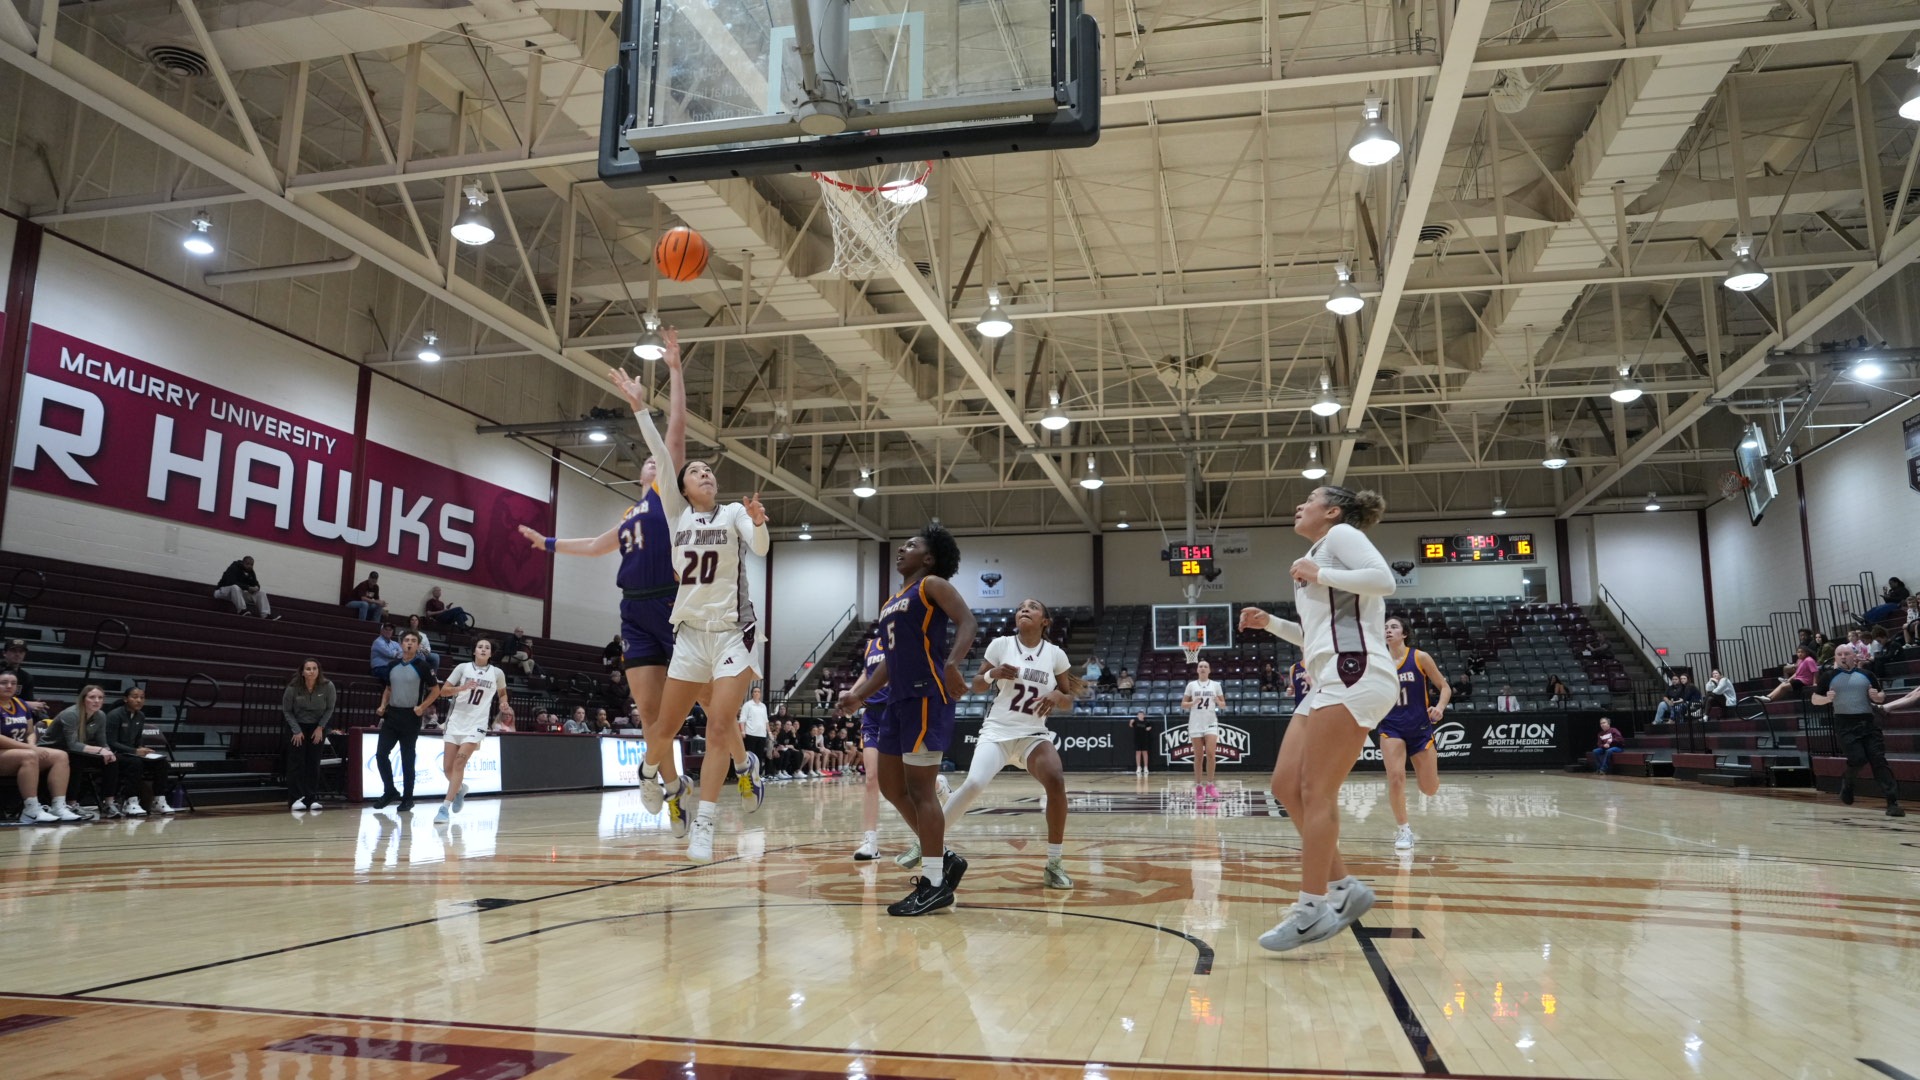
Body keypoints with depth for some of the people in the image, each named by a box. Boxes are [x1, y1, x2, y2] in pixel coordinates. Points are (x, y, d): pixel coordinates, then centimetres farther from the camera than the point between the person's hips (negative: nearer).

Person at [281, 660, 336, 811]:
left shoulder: (327, 686, -19)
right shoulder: (293, 687, -20)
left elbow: (329, 709, -4)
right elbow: (286, 711, -6)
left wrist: (320, 727, -10)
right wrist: (296, 731, -11)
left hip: (318, 727, 1)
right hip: (297, 725, -1)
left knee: (314, 763, -2)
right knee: (297, 762, -7)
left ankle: (313, 799, 2)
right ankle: (298, 798, -5)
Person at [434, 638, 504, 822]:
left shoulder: (497, 673, 2)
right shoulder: (462, 667, 0)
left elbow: (502, 693, 21)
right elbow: (443, 691, -1)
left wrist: (504, 703, -1)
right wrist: (462, 687, -18)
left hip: (476, 724, -2)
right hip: (456, 721, 2)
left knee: (459, 762, -17)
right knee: (447, 766, 3)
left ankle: (445, 807, -14)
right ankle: (460, 789, 35)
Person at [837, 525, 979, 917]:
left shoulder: (933, 585, -2)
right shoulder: (891, 602, 23)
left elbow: (968, 623, -17)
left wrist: (952, 664, -33)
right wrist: (859, 695, 21)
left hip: (925, 697, -10)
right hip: (898, 700, 10)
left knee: (920, 789, -8)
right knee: (891, 786, 12)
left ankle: (935, 883, 0)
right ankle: (943, 857, 24)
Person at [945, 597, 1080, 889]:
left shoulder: (1056, 654, 2)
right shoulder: (1001, 644, -1)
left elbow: (1068, 701, 8)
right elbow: (977, 687, 5)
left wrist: (1057, 696, -15)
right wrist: (993, 673, -17)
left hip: (1033, 734, 2)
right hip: (997, 731, -1)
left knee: (1056, 781, -25)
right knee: (974, 784, -24)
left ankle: (1055, 864, -10)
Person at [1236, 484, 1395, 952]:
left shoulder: (1341, 534, 3)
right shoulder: (1317, 556, 27)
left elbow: (1384, 579, -16)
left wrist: (1319, 575, -8)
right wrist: (1269, 623, 23)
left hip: (1354, 676, -10)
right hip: (1330, 683, 10)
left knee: (1316, 793, -11)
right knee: (1286, 786, 4)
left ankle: (1313, 909, -8)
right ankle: (1344, 888, 9)